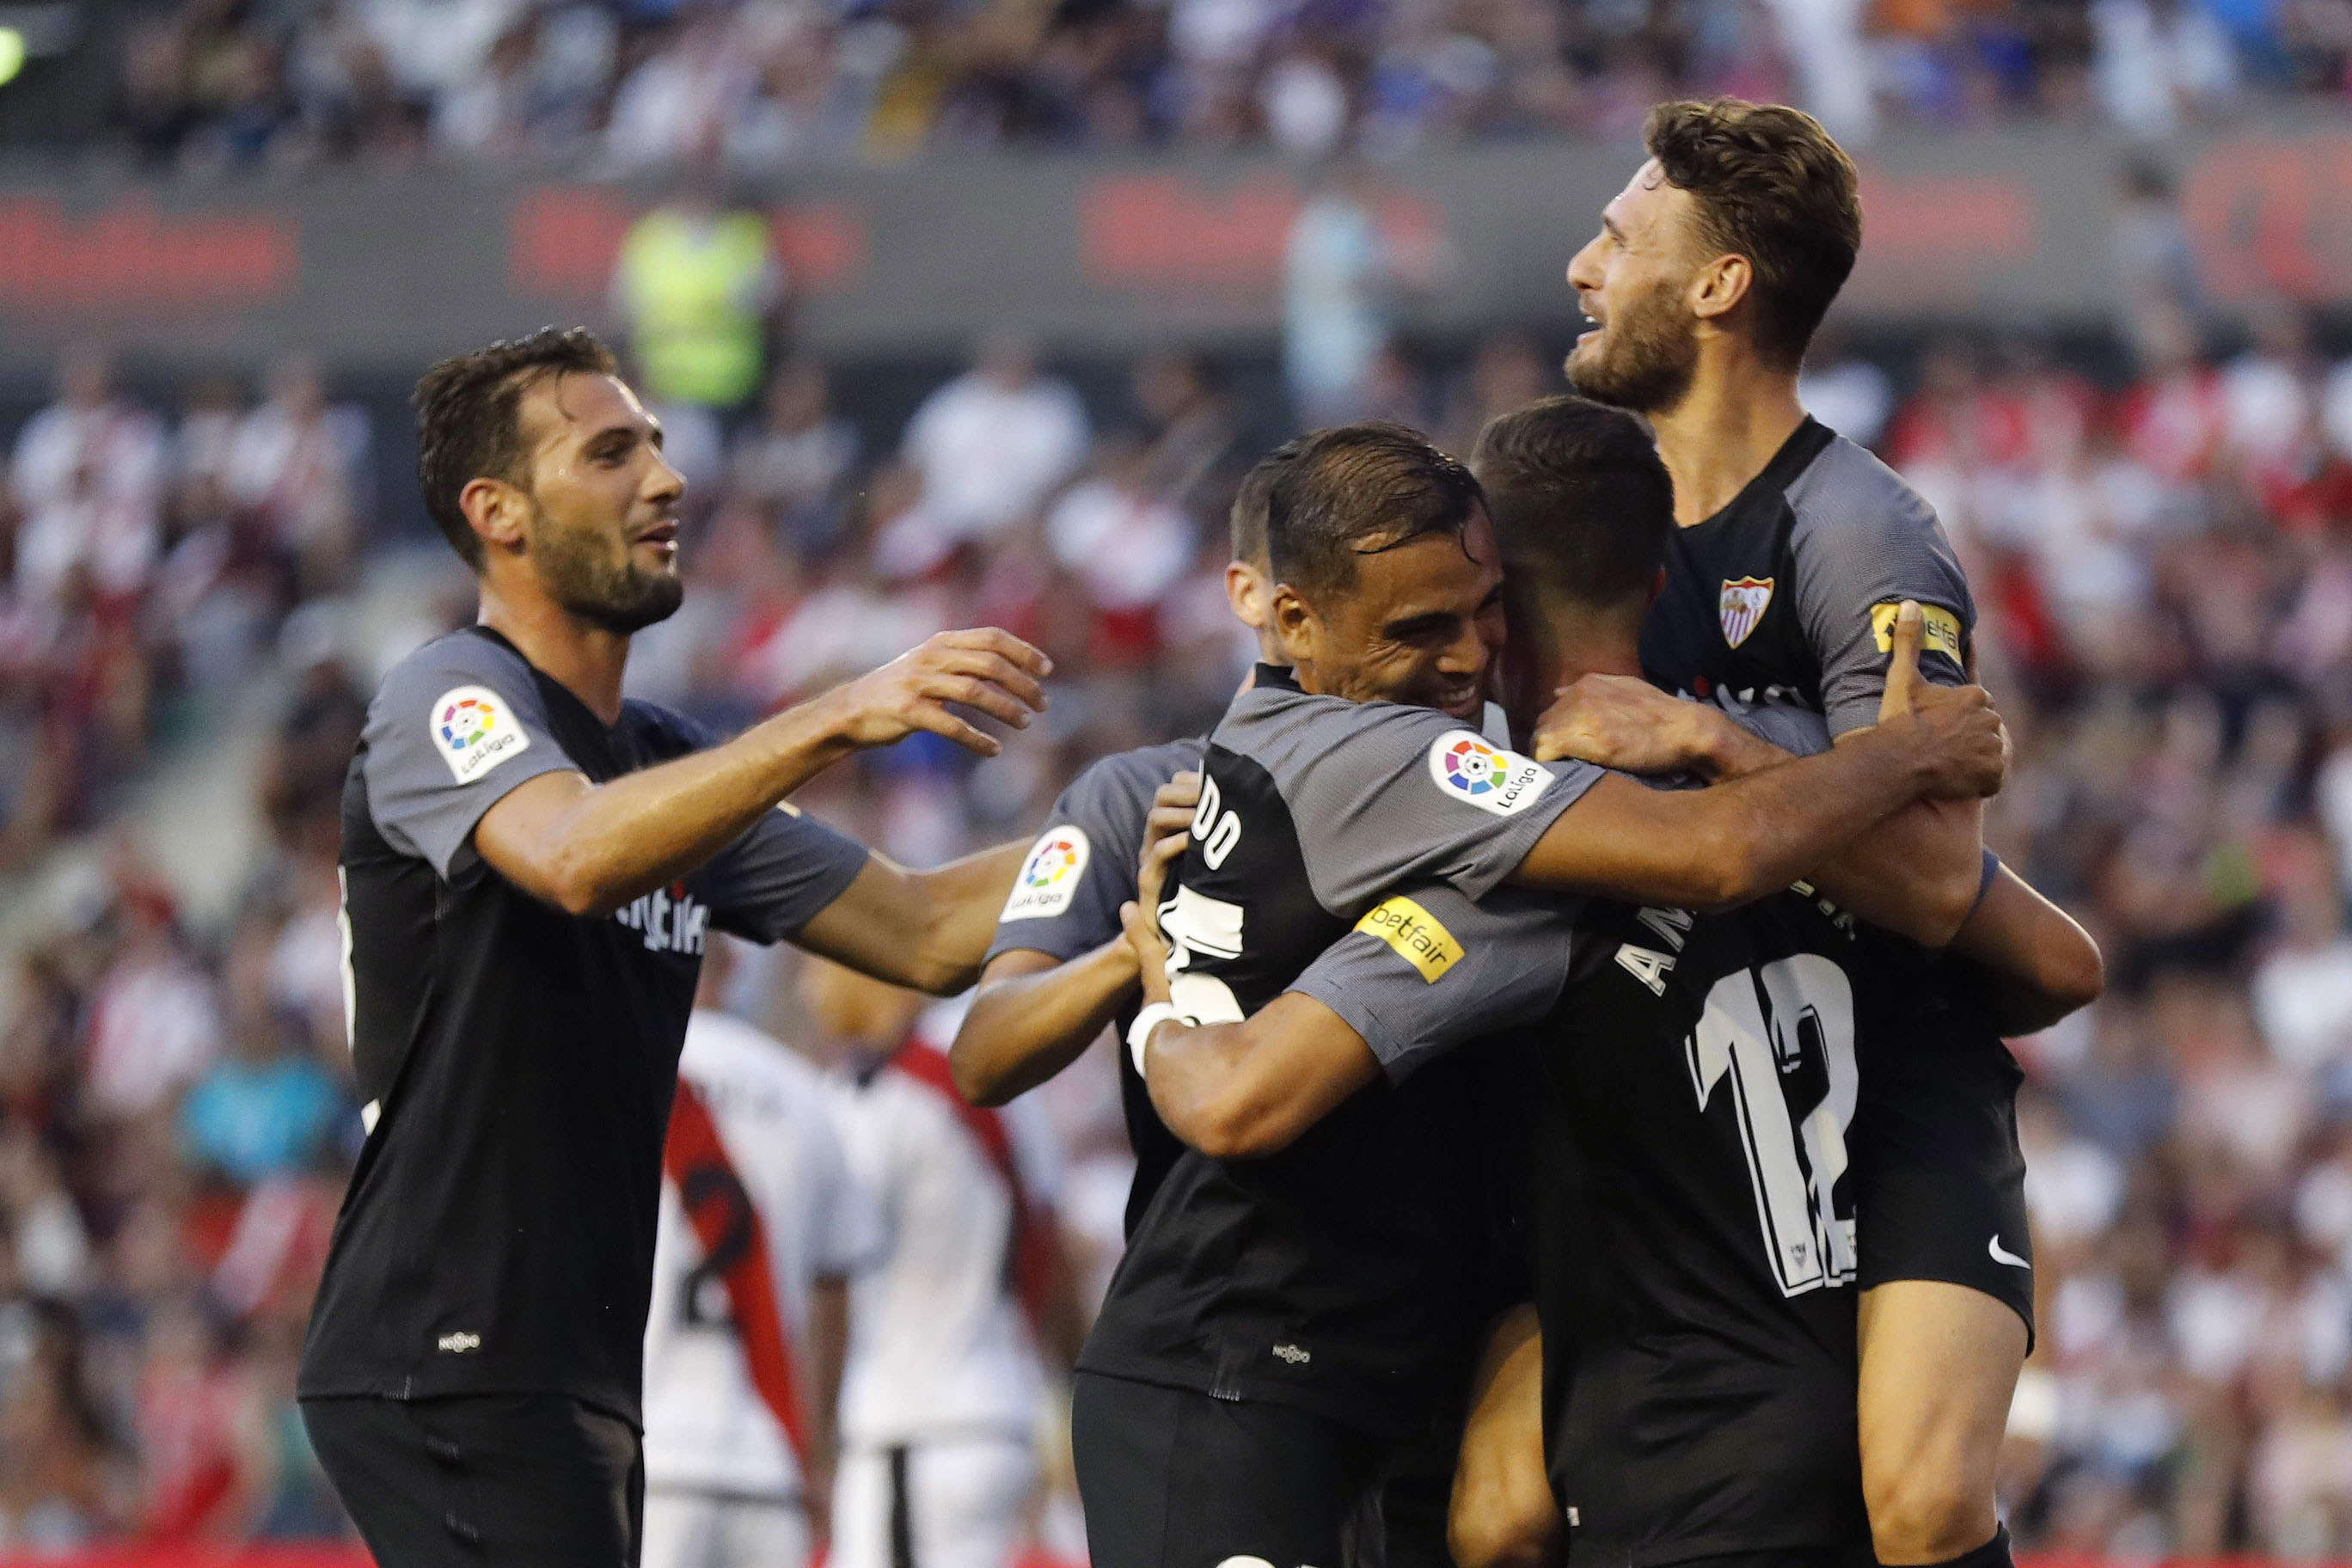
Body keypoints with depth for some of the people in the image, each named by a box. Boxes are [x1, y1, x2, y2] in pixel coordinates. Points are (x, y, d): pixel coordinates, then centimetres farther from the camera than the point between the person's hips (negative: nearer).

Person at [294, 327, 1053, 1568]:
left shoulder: (666, 766, 21)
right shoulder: (447, 698, -7)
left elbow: (924, 932, 19)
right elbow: (576, 856, -29)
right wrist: (839, 719, -37)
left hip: (576, 1373, 9)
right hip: (445, 1369, -9)